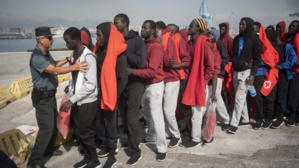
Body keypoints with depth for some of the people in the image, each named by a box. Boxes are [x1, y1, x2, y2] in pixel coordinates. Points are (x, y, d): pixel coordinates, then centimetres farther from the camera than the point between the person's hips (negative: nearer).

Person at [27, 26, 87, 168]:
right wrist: (74, 67, -38)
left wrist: (68, 59, 9)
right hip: (42, 97, -10)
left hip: (50, 95, 10)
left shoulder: (46, 53, 7)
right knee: (46, 127, -9)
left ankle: (48, 149, 37)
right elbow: (54, 70, -33)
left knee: (54, 123, 19)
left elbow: (54, 65, 23)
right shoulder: (37, 57, -23)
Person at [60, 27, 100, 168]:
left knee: (85, 132, 3)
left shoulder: (88, 56, -18)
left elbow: (90, 84, -23)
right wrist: (70, 97, 9)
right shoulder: (74, 54, 9)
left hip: (87, 102, -8)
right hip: (77, 101, 8)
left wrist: (71, 100, -23)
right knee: (79, 131, 15)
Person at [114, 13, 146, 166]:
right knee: (124, 115, 15)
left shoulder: (137, 40, -8)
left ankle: (135, 151, 8)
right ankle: (130, 141, 34)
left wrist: (125, 50, -18)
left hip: (135, 83, -6)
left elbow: (141, 63, -19)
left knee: (131, 117, -4)